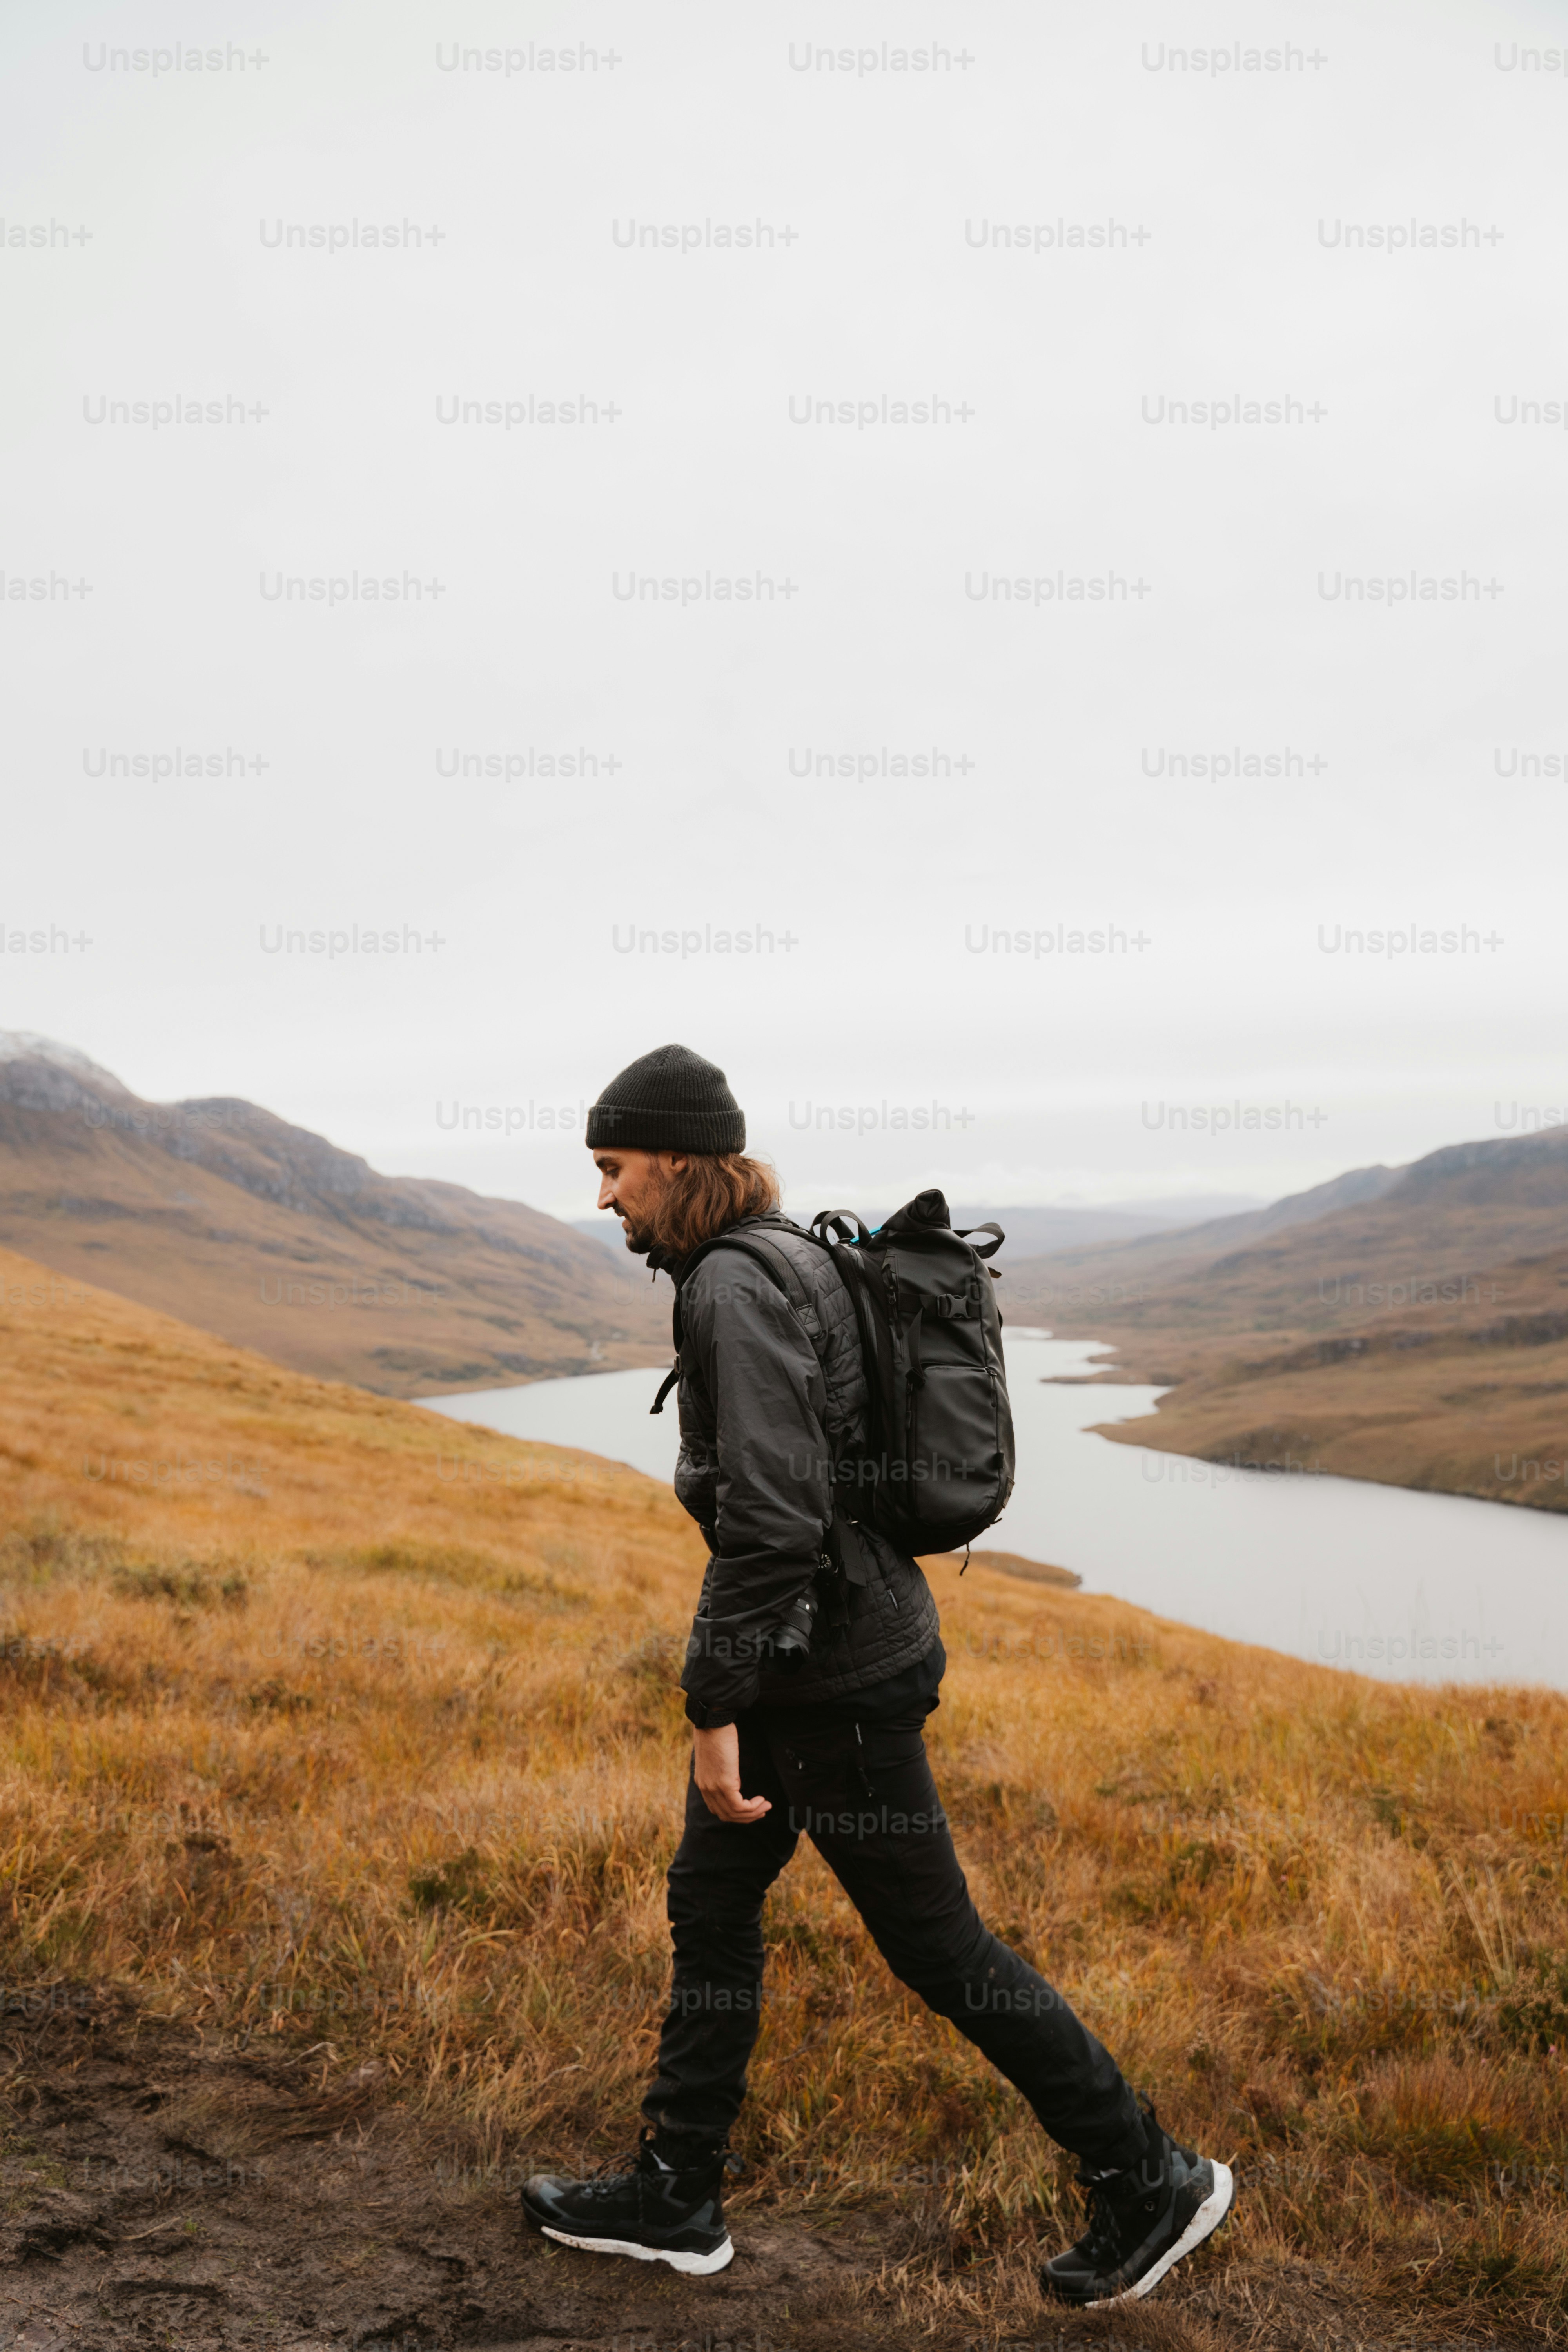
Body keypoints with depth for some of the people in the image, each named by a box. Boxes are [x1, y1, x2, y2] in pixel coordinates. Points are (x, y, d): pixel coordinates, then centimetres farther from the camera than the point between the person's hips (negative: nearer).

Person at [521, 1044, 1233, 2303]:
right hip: (819, 1654, 10)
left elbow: (769, 1513, -28)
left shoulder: (740, 1287, -22)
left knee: (934, 1943, 4)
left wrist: (715, 1711, -23)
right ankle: (674, 2197, 32)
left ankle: (1151, 2180, 20)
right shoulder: (789, 1263, 10)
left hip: (833, 1675, -10)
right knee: (711, 1902, 17)